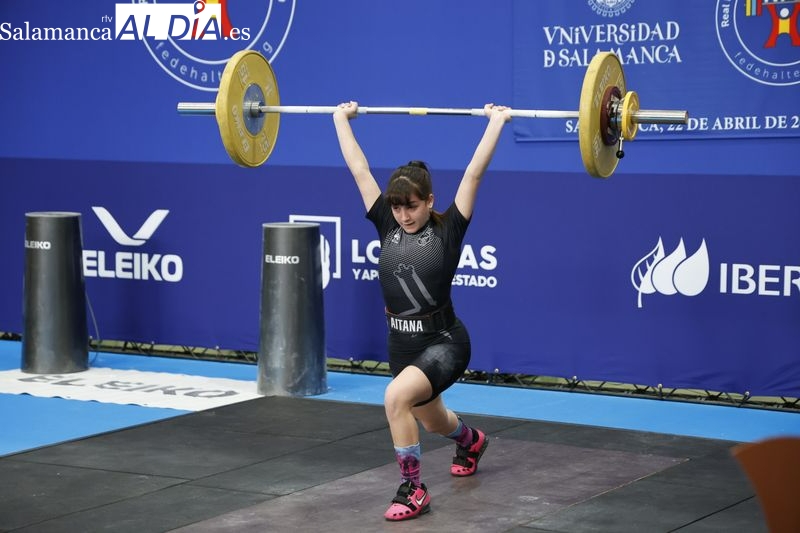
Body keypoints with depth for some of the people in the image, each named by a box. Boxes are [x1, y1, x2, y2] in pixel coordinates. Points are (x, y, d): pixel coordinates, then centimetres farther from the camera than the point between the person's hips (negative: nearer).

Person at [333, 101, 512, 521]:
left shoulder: (448, 230, -12)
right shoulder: (387, 225, -2)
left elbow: (474, 173, -16)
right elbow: (358, 169, 1)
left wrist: (497, 122, -15)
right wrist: (341, 119, 5)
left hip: (444, 342, -6)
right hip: (401, 342, 6)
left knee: (397, 397, -32)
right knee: (431, 422, 27)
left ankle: (412, 491, -17)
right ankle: (471, 441, 64)